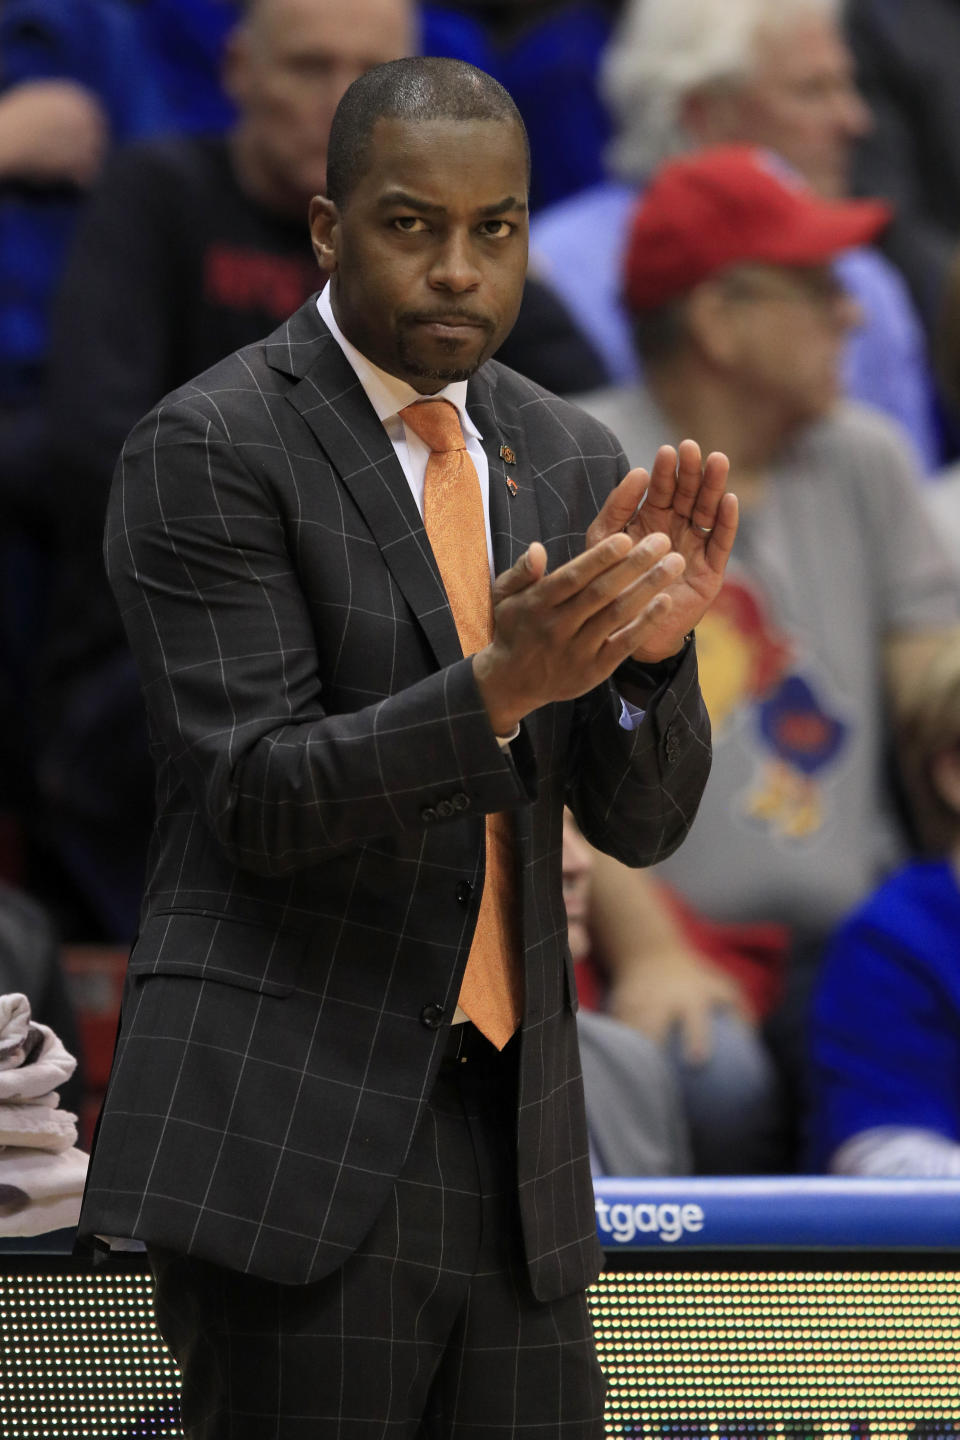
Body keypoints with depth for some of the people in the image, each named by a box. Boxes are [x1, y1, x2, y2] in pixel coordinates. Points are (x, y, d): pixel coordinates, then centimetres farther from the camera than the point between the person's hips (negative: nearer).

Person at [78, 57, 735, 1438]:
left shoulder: (571, 464, 11)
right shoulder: (208, 449, -7)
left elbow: (642, 820, 8)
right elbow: (257, 797, -14)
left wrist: (650, 641, -12)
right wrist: (496, 686, -28)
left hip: (515, 1145, 6)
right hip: (293, 1138, -6)